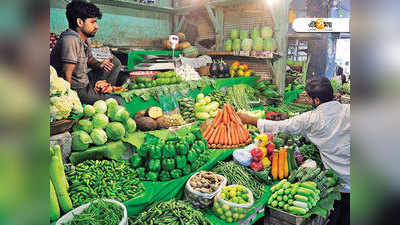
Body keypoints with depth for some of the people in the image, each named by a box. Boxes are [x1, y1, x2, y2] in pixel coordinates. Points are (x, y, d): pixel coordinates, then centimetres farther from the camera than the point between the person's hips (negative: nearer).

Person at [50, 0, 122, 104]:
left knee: (115, 62, 12)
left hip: (86, 82, 10)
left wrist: (99, 64, -2)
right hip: (77, 90, -9)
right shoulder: (71, 39, -26)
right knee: (118, 101, -18)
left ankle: (106, 91, 8)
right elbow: (66, 76, -27)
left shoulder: (83, 39, 2)